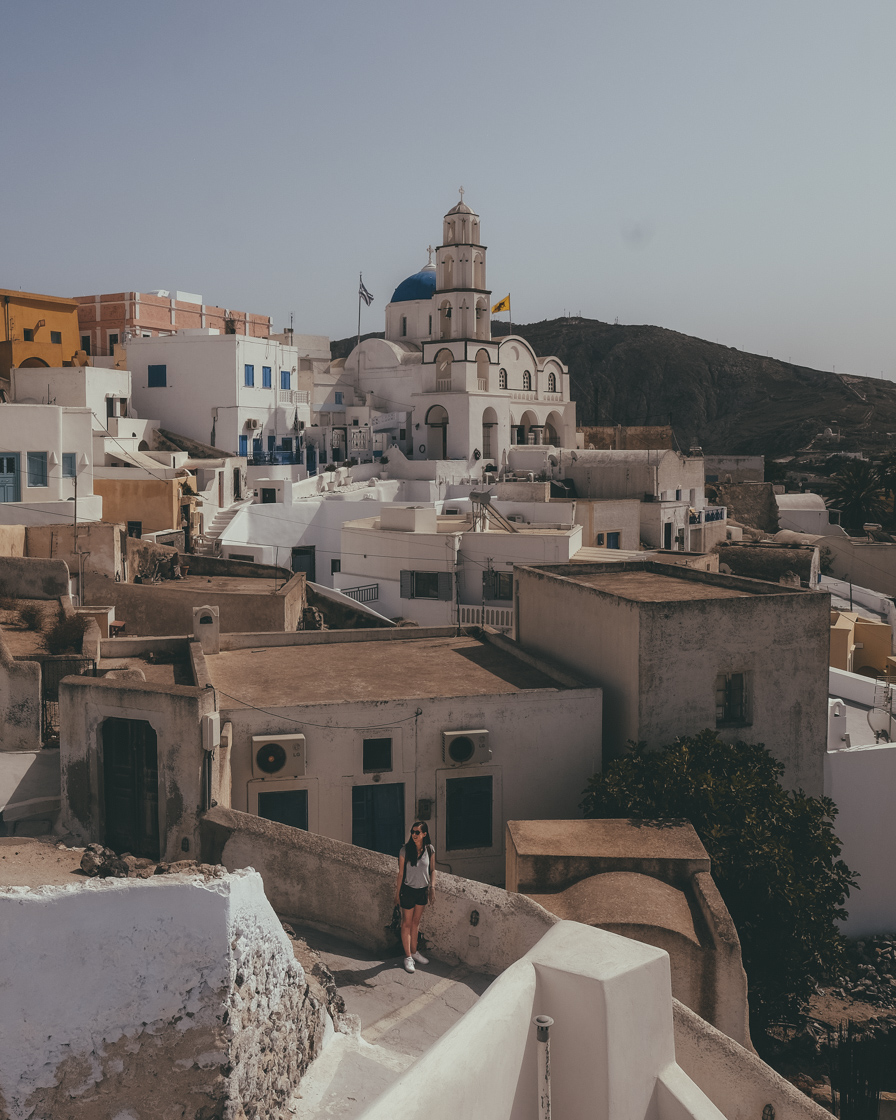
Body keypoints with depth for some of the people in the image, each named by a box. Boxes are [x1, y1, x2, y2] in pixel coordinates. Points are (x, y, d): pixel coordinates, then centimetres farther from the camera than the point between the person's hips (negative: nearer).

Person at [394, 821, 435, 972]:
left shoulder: (430, 850, -7)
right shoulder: (405, 851, -15)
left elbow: (432, 870, 6)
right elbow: (401, 873, -8)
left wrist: (432, 887, -3)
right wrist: (398, 893, -4)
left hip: (423, 890, 3)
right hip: (408, 890, -3)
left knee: (416, 922, 17)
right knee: (407, 923, 5)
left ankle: (414, 951, 32)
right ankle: (408, 957, 13)